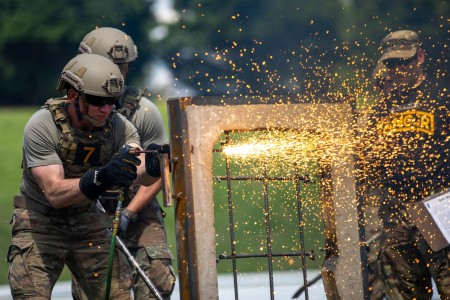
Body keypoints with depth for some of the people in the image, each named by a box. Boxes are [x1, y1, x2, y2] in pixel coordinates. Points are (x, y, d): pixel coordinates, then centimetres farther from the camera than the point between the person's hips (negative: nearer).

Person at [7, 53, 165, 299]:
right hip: (41, 223, -4)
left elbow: (142, 175, -23)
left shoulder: (118, 126, -11)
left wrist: (153, 166, -47)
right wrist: (102, 177, -46)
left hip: (87, 220, 4)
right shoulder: (41, 127, -24)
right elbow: (54, 193, -31)